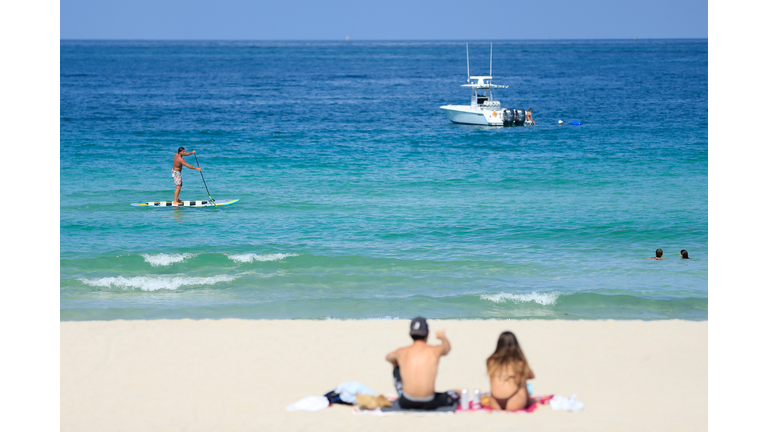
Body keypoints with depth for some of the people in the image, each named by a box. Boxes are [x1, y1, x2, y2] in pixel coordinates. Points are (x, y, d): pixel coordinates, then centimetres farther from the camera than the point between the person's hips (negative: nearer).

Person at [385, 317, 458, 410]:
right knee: (454, 394, 32)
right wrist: (443, 337, 50)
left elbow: (388, 357, 29)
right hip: (428, 404, 0)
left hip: (406, 403, 0)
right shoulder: (435, 350, 1)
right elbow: (447, 348, 28)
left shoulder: (401, 352, 3)